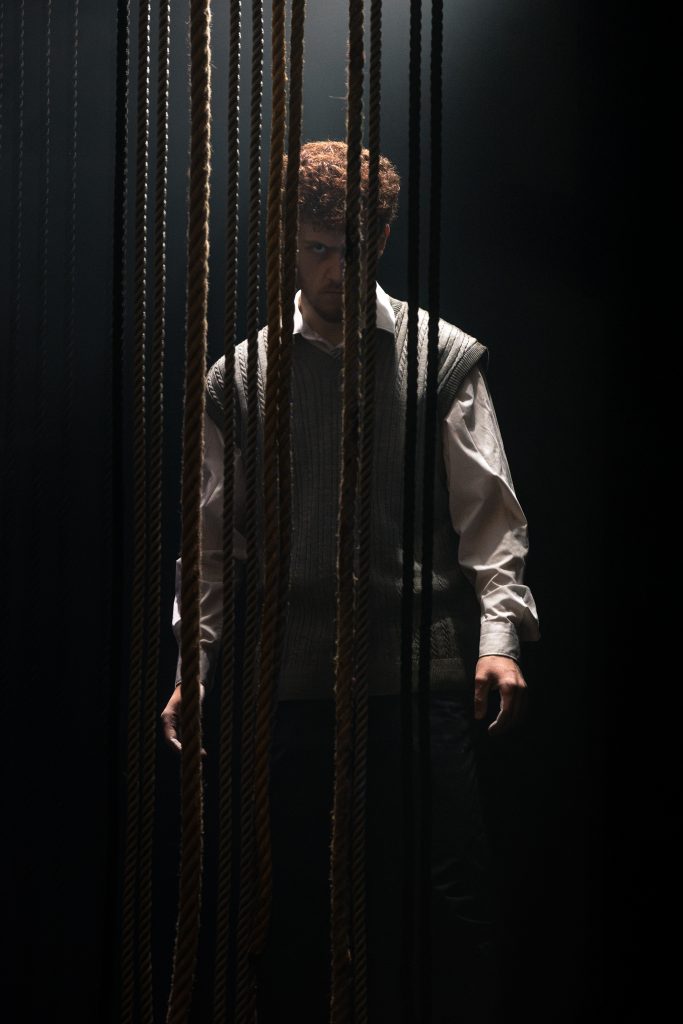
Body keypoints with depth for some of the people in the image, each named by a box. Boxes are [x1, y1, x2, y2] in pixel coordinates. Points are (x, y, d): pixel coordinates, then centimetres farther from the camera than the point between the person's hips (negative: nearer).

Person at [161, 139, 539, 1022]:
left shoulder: (444, 358, 6)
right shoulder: (240, 378, 11)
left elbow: (488, 515, 3)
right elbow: (214, 542, 14)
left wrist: (501, 633, -10)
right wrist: (194, 665, 7)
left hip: (422, 679, -2)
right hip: (294, 686, 2)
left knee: (450, 908, -3)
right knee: (293, 915, 6)